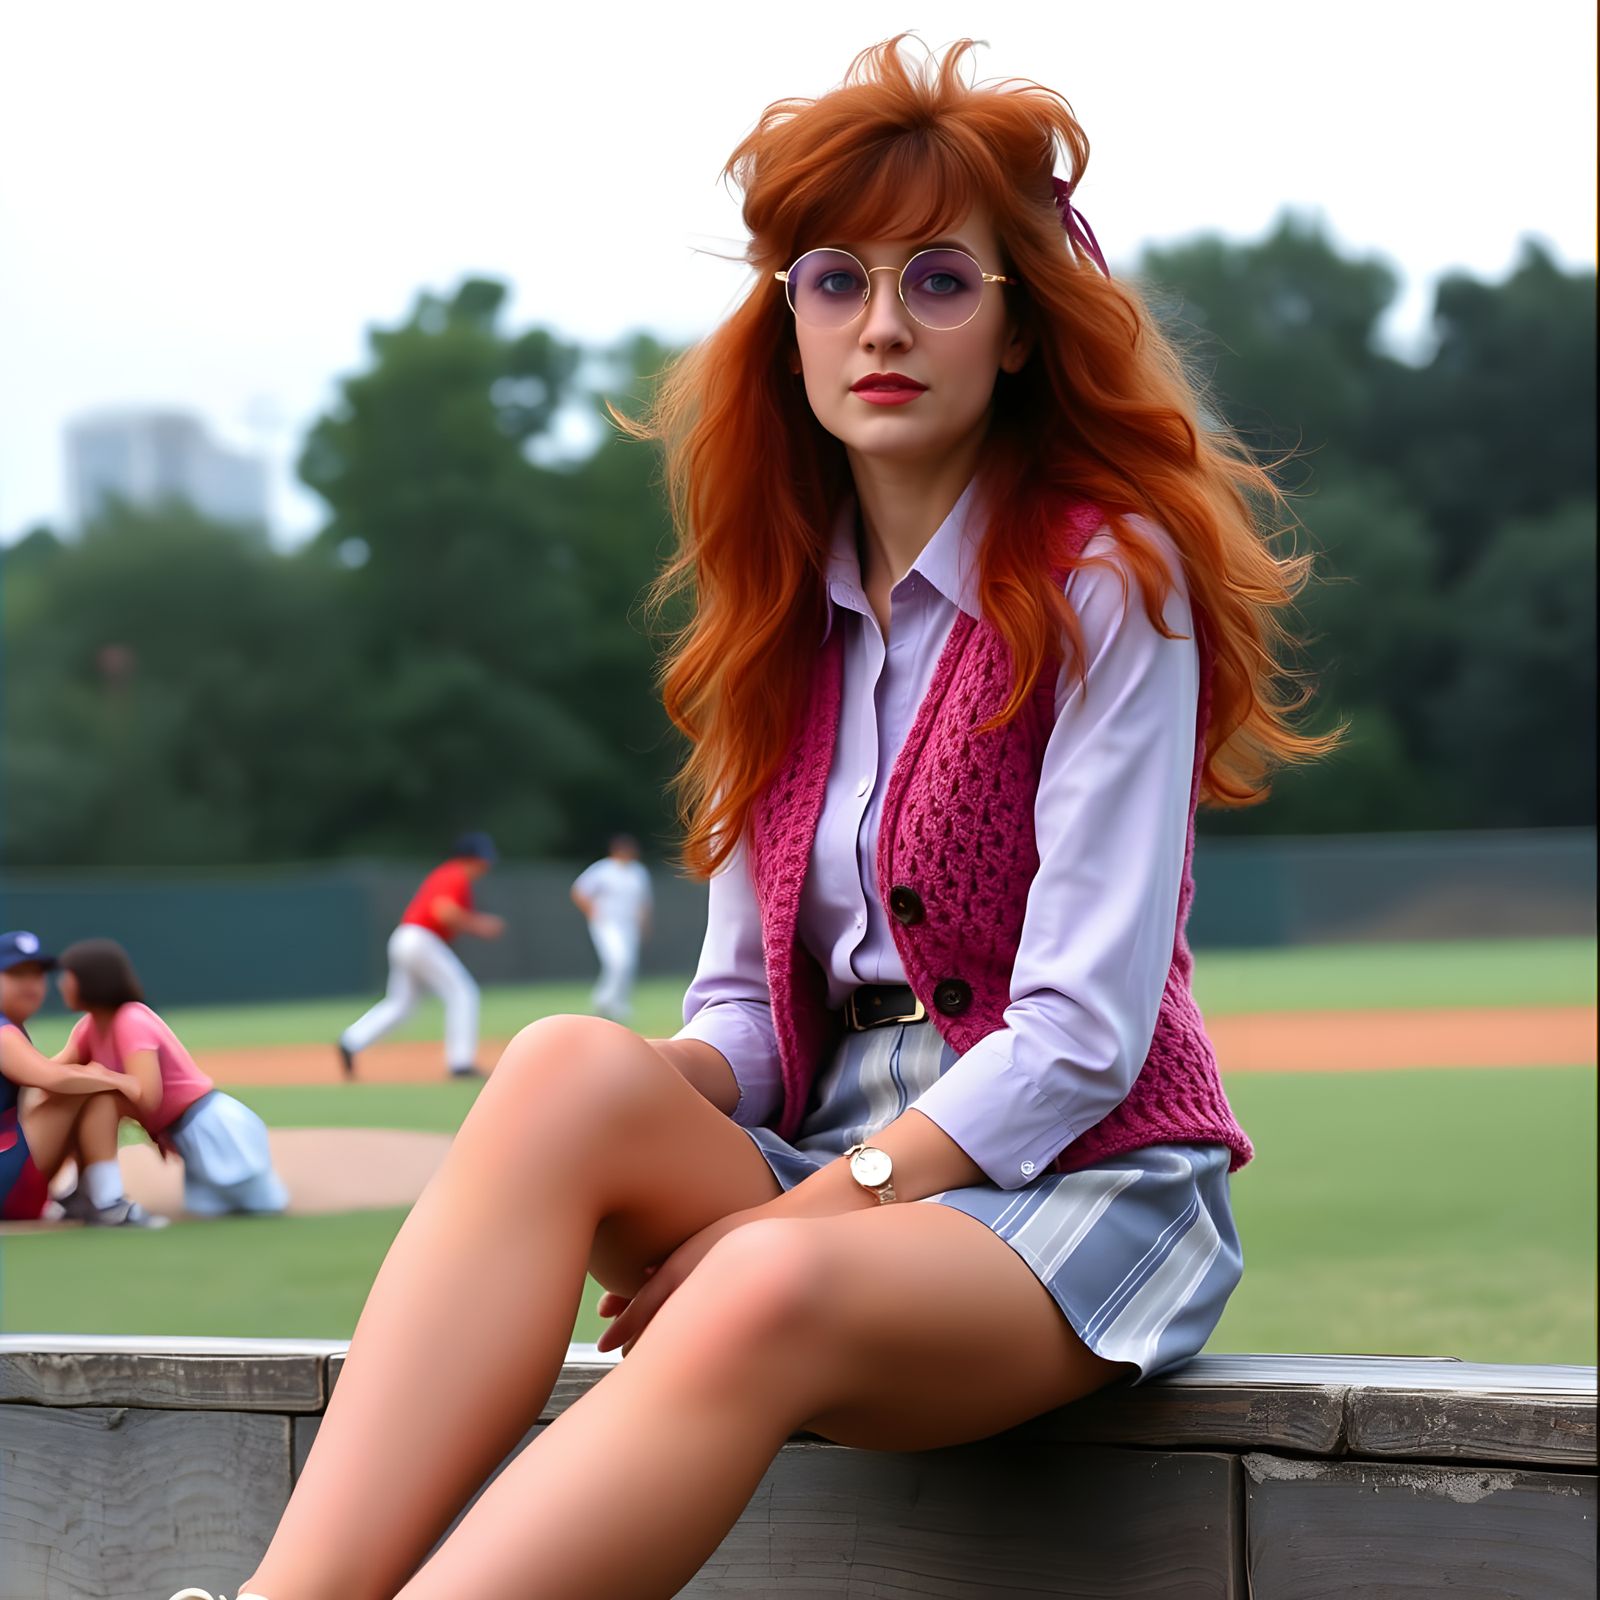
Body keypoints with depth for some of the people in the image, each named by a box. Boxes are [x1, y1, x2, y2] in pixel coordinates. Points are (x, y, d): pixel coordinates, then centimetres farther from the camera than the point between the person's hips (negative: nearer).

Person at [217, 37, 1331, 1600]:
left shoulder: (1106, 579, -5)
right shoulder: (782, 613, 14)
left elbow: (1085, 1033, -12)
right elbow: (743, 1004, 12)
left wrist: (816, 1202, -18)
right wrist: (662, 1096, -12)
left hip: (1076, 1184, -5)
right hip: (835, 1170, 5)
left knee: (772, 1292, -38)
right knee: (570, 1065, -28)